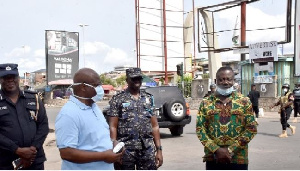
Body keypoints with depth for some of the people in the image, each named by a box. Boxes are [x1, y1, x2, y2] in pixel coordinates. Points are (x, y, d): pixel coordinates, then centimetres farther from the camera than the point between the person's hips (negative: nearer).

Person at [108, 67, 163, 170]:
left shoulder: (149, 98, 11)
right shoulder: (118, 99, 0)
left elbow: (154, 126, 11)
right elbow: (113, 127, -4)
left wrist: (159, 150, 5)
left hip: (148, 150, 3)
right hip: (126, 149, -3)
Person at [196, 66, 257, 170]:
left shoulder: (244, 102, 1)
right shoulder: (206, 103, 3)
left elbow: (251, 128, -4)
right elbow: (200, 129, -1)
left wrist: (231, 150, -12)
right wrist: (216, 150, -13)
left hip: (238, 159, -1)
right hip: (213, 158, 1)